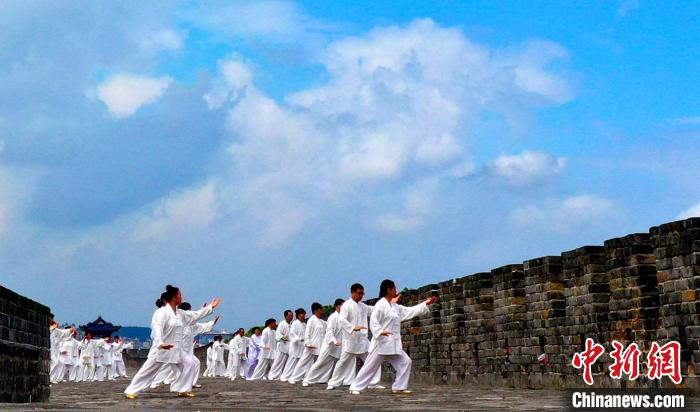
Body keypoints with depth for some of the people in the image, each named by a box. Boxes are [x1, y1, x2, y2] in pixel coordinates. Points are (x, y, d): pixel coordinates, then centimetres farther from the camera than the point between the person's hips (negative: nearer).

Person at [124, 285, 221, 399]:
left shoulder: (181, 313, 9)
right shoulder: (162, 312, -18)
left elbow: (195, 315, 20)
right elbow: (157, 327, -31)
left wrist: (210, 307, 19)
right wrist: (160, 343, -45)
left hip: (175, 350, 8)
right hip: (161, 349, -8)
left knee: (189, 365, 2)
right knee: (148, 370, -4)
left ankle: (182, 390, 9)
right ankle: (131, 391, 4)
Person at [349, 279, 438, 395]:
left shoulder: (394, 306, 15)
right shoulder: (380, 305, -12)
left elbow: (410, 311, 20)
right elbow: (373, 320, -21)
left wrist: (425, 304, 18)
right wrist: (379, 332, -35)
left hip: (393, 343, 9)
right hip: (382, 342, -9)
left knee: (405, 362, 4)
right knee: (370, 366, -5)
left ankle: (399, 387, 9)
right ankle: (355, 387, 3)